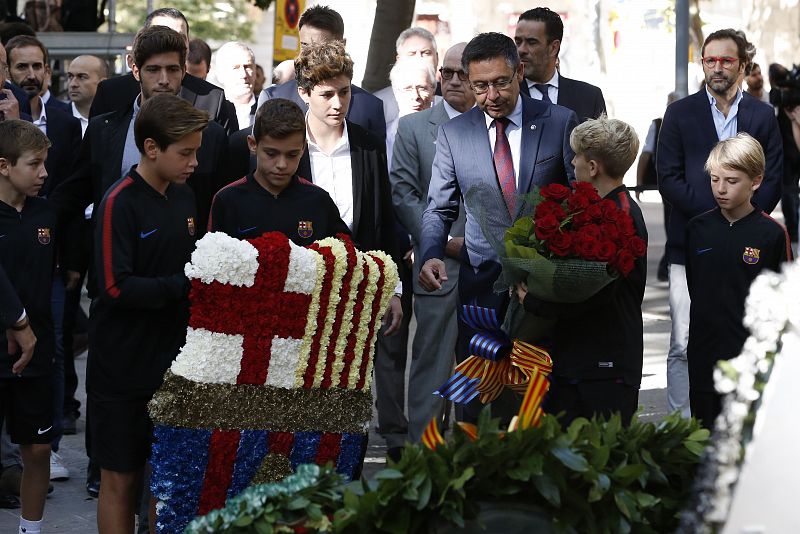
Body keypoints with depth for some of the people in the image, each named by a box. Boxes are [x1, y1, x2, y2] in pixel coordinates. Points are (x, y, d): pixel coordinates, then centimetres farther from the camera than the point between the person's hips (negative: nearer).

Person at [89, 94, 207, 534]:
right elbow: (117, 288, -21)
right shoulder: (120, 204, -15)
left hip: (173, 359, 6)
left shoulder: (183, 196, 7)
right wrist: (187, 284, -23)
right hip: (124, 365, -6)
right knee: (121, 480, 5)